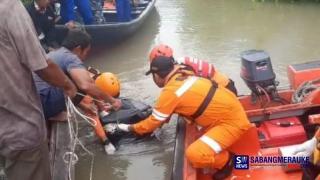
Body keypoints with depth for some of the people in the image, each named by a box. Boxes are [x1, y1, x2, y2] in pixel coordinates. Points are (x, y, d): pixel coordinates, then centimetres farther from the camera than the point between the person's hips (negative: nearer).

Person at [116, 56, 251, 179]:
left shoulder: (170, 91, -19)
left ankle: (226, 161, 6)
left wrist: (129, 128, 8)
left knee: (194, 154, -23)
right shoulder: (183, 76, 5)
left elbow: (153, 122, -5)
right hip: (229, 107, 9)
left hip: (233, 120, -9)